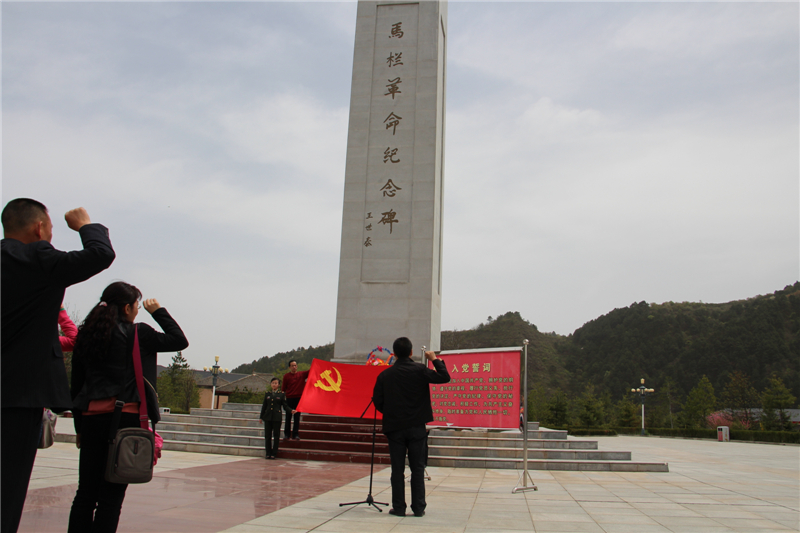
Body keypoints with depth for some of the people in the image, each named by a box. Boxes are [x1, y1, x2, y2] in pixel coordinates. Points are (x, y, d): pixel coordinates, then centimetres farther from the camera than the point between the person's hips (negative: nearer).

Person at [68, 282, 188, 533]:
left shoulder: (85, 335, 11)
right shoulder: (137, 333, -4)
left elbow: (76, 385, 14)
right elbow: (179, 340, 7)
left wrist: (79, 427, 20)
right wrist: (158, 312, 15)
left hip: (91, 418, 5)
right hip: (126, 419, -5)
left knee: (86, 493, 12)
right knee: (111, 495, 1)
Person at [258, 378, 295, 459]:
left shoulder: (282, 394, 3)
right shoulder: (267, 394, 12)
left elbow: (285, 406, 2)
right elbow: (264, 406, 15)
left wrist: (291, 411, -17)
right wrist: (261, 417, 14)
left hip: (277, 418, -3)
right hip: (268, 417, 3)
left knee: (276, 436, 1)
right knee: (267, 436, 4)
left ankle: (274, 454, 9)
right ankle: (268, 453, 13)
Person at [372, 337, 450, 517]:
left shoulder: (384, 375, 0)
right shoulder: (420, 370, -8)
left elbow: (377, 401, 2)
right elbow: (444, 377, -9)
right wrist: (435, 359, 5)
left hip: (394, 428, 1)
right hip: (417, 427, -1)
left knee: (397, 470, 7)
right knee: (417, 469, 7)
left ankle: (399, 507, 10)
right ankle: (418, 507, 9)